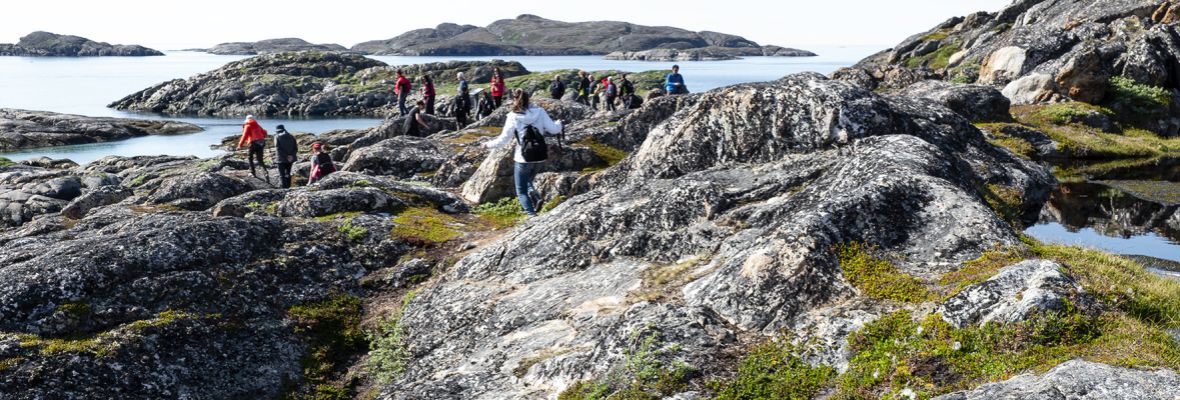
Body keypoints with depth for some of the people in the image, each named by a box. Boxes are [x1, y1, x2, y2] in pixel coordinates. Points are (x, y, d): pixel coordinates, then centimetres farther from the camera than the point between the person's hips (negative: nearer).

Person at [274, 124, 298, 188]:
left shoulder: (277, 137, -4)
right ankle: (288, 187, 20)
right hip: (290, 159, 5)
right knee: (288, 174, 18)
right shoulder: (291, 136, 9)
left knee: (282, 175, -2)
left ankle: (283, 188, -9)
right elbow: (296, 148, 4)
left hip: (281, 159, -5)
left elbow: (278, 148, -13)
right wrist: (292, 155, -5)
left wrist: (286, 156, -13)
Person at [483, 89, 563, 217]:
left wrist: (489, 144, 9)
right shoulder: (539, 112, -3)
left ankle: (532, 214, -8)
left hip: (523, 159, -4)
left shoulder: (513, 117, -9)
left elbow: (504, 139, -8)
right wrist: (559, 124, 21)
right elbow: (553, 129, -1)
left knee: (521, 191, 10)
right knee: (528, 181, 28)